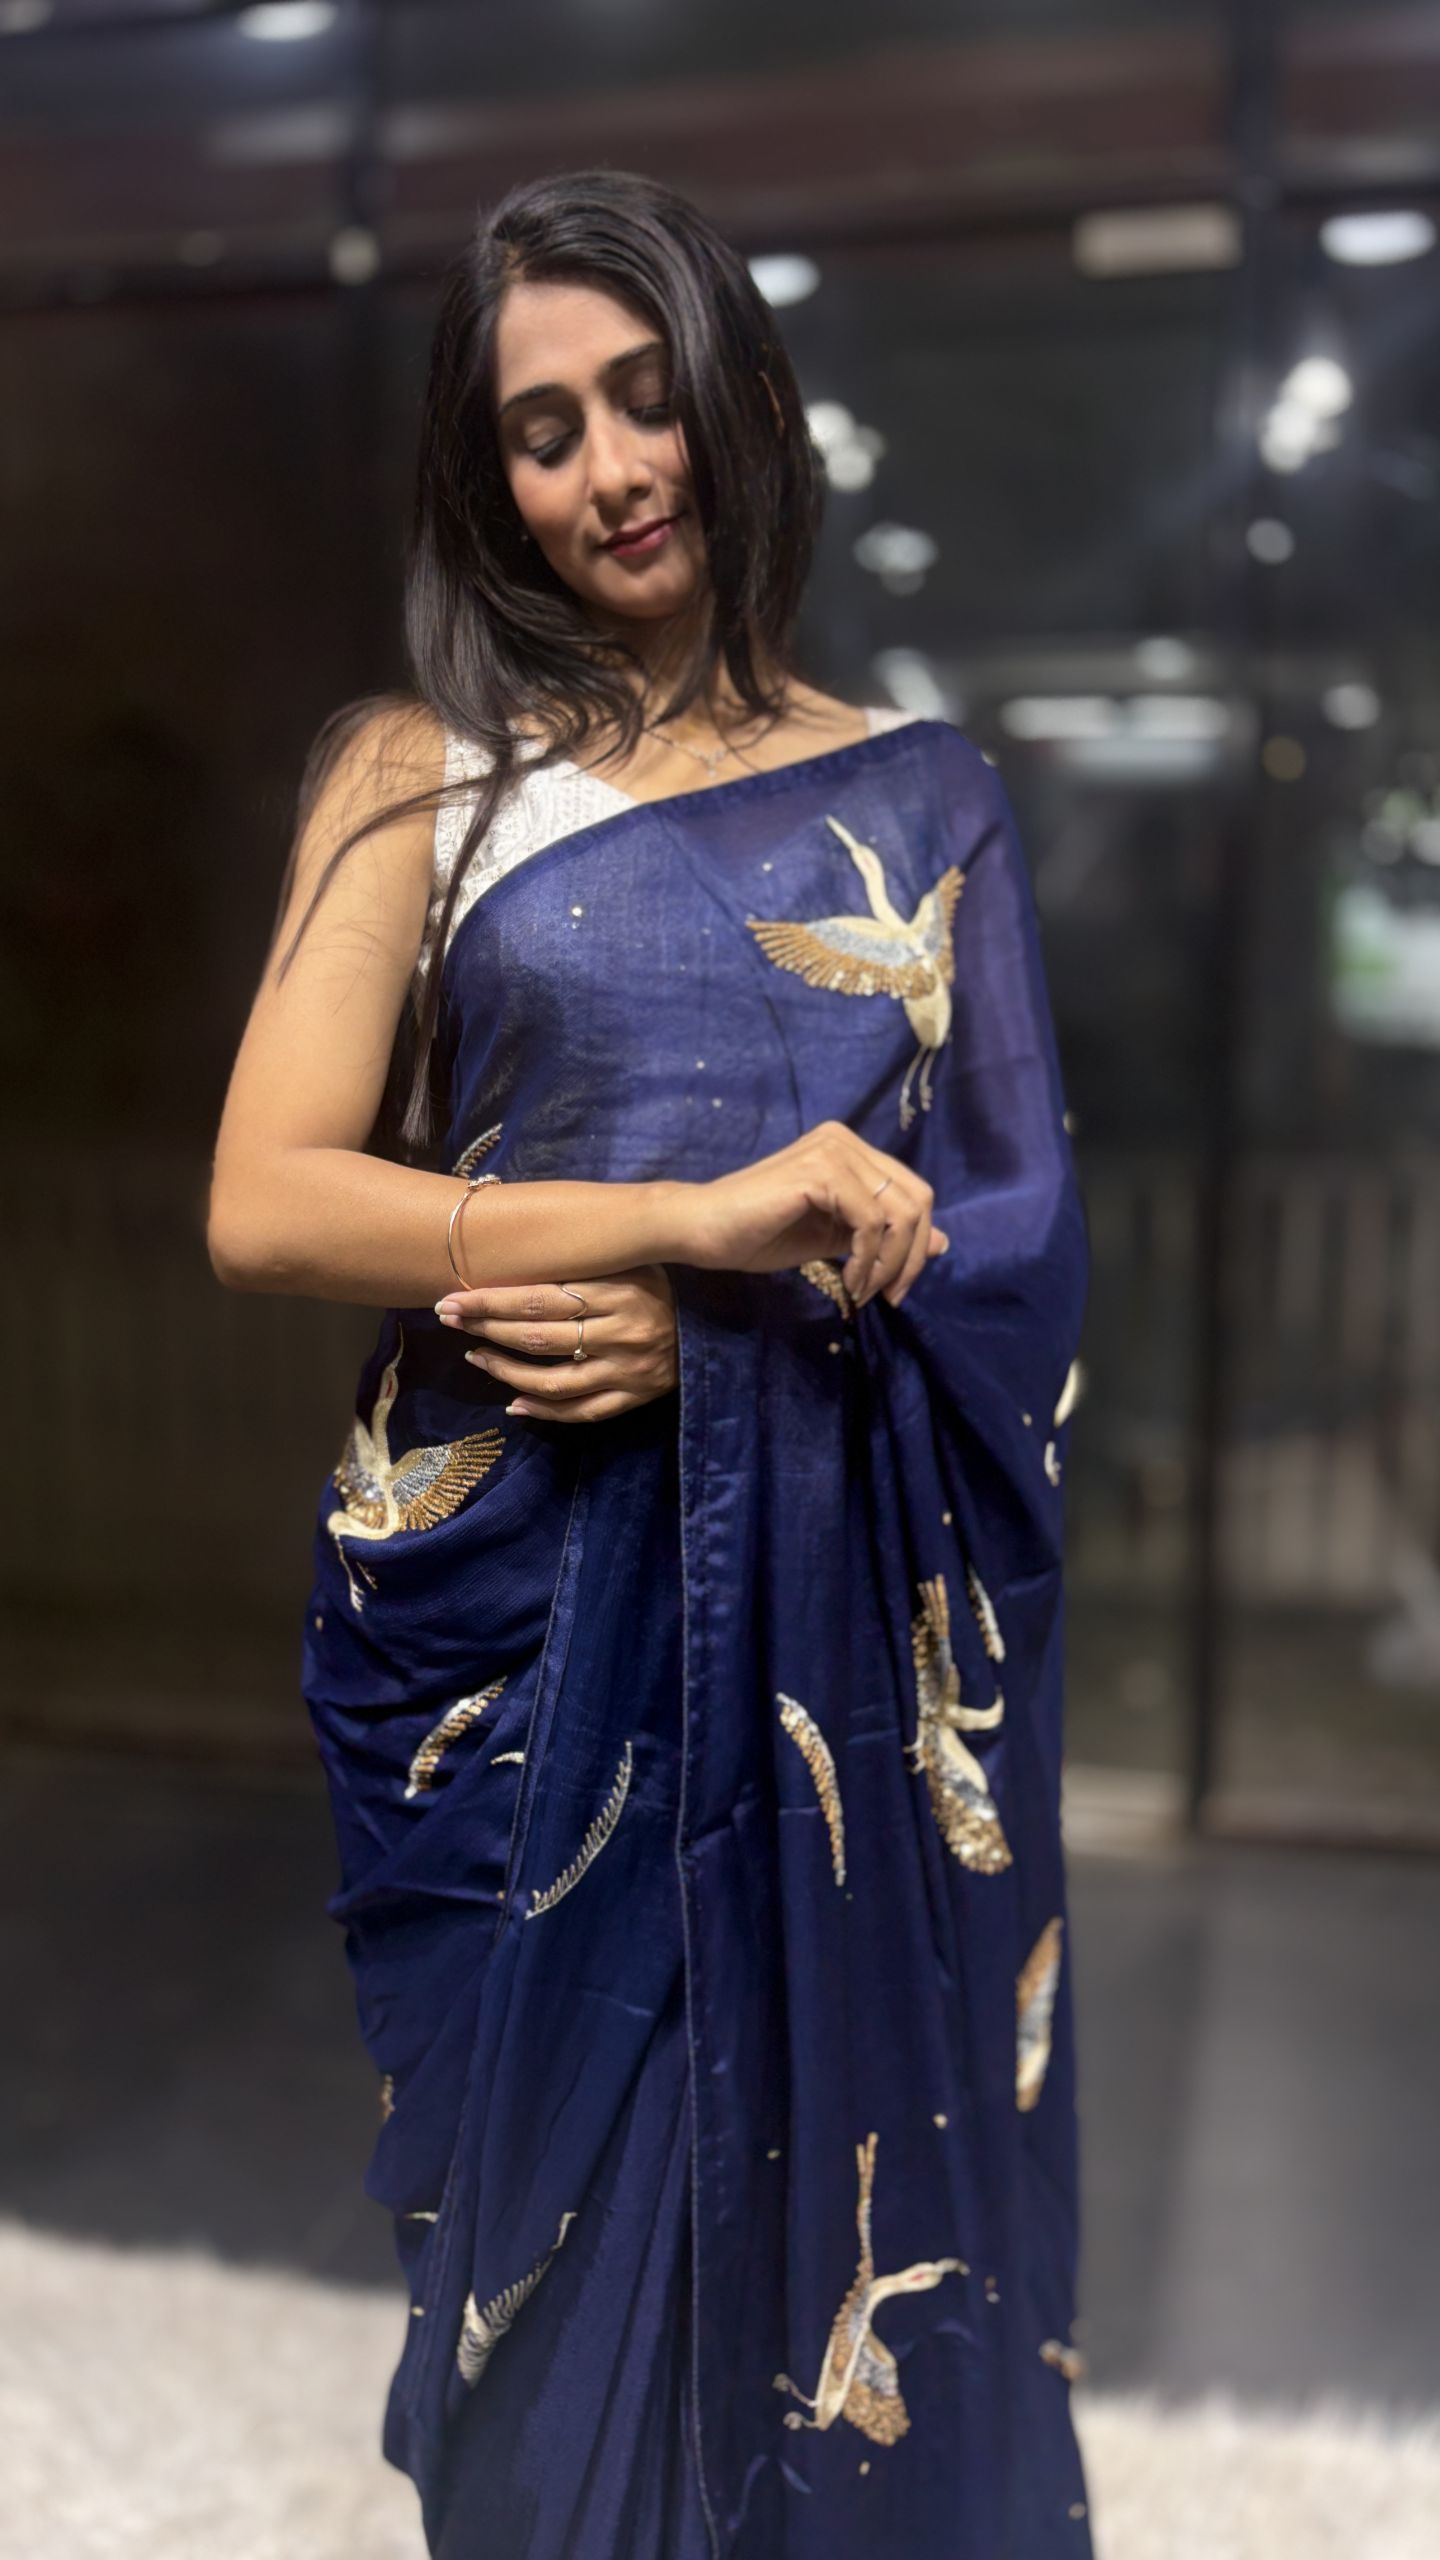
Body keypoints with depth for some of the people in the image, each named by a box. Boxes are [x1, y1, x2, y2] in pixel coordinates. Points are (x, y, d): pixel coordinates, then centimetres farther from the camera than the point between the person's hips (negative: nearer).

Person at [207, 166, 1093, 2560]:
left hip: (851, 1610, 2)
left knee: (849, 2146, 11)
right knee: (574, 2169, 11)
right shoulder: (421, 770, 2)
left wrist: (721, 1327, -13)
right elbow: (263, 1205, -9)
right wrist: (705, 1210, -17)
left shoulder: (920, 794, 7)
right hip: (519, 1598, -1)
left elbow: (1018, 1237, 4)